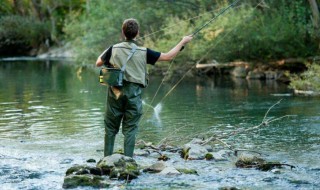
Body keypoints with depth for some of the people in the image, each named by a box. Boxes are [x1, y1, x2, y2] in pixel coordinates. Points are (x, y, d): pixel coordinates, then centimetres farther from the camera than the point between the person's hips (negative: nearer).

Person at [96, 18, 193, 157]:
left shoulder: (114, 49, -4)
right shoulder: (143, 52, -6)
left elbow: (98, 63, 9)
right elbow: (168, 56, 0)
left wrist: (106, 53, 27)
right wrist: (182, 42, 12)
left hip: (116, 93, 1)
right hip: (133, 94, -1)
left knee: (111, 128, 10)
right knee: (130, 129, 4)